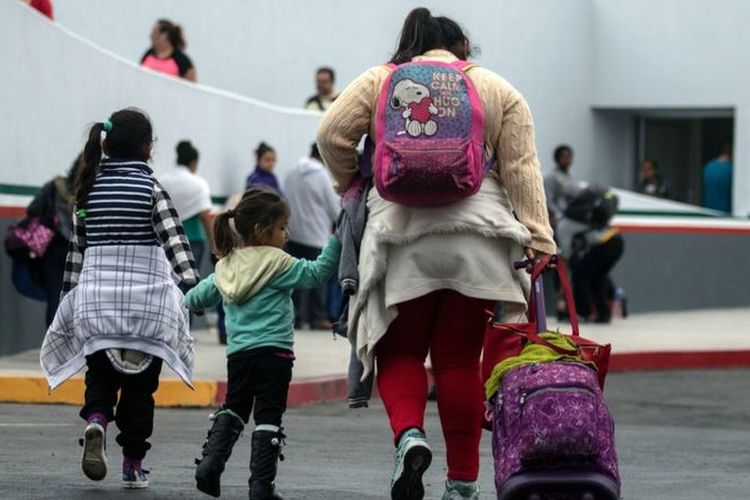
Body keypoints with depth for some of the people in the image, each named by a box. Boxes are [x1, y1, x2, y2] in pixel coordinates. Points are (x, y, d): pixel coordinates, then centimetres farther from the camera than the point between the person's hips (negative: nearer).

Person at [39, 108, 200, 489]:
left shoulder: (89, 188, 6)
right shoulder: (150, 187, -5)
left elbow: (76, 248, 9)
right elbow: (173, 239, -17)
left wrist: (69, 296, 16)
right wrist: (191, 285, -24)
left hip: (96, 296, 3)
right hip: (145, 295, -3)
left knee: (100, 372, 12)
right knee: (140, 381, 9)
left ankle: (96, 420, -20)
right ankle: (133, 465, 10)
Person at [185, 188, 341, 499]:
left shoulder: (227, 264, 11)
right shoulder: (276, 263, -8)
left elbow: (201, 295, 22)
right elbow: (316, 274, -12)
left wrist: (181, 305, 43)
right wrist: (335, 241, -8)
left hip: (238, 353, 6)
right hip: (273, 351, -6)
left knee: (234, 408, 21)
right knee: (268, 416, -1)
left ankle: (211, 461, 5)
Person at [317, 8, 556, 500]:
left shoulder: (378, 81, 14)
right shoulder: (499, 90, 15)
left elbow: (332, 132, 3)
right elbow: (522, 170, 7)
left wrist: (350, 185, 21)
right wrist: (539, 242, 1)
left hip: (401, 232, -1)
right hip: (478, 236, 1)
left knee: (400, 352, 11)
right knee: (460, 359, 7)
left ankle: (410, 434, -16)